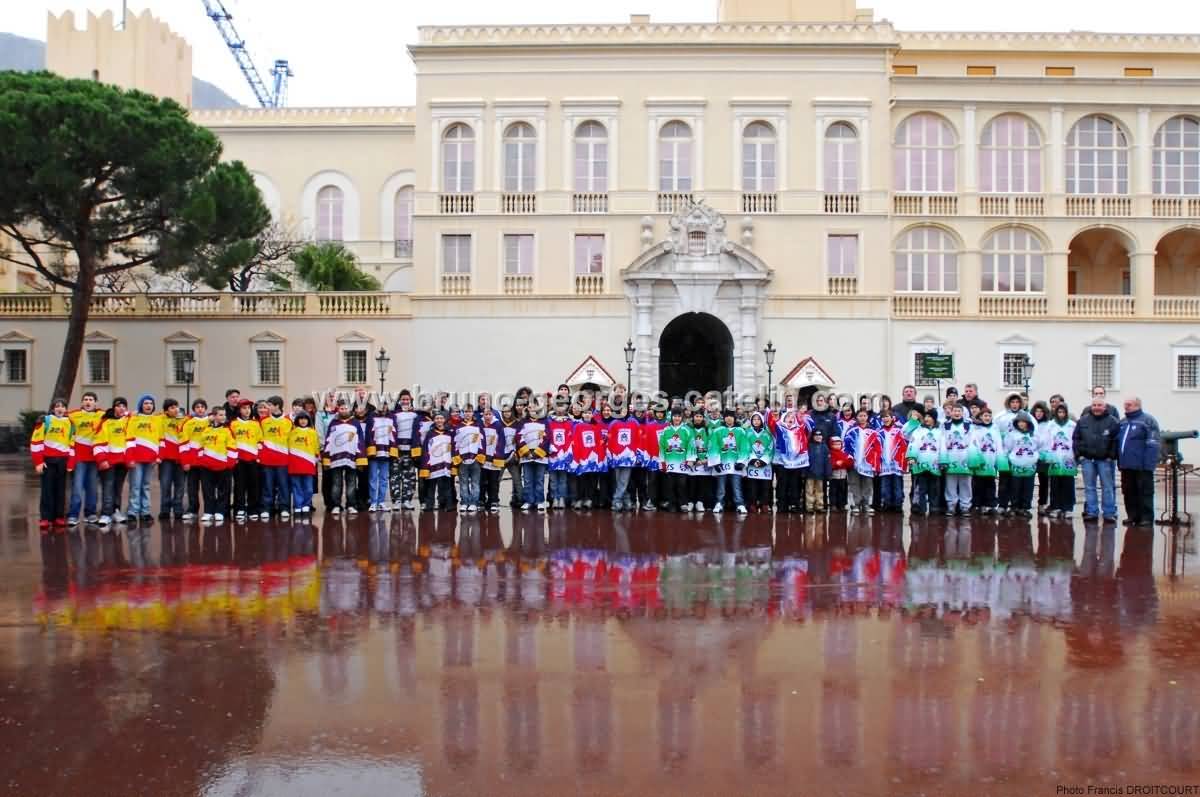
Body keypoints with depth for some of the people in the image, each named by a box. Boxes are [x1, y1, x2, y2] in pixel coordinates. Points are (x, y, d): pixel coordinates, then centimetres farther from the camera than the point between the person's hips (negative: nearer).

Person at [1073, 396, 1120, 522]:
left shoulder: (1113, 422, -3)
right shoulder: (1083, 420, 5)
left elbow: (1116, 441, -4)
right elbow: (1076, 439, 8)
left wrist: (1112, 456, -9)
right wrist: (1078, 455, 1)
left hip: (1105, 460, -2)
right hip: (1087, 459, 3)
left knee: (1108, 487, 1)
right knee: (1089, 487, 7)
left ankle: (1109, 513, 6)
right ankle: (1091, 512, 14)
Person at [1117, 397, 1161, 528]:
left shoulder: (1147, 420, -5)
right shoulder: (1122, 422, 18)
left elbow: (1153, 443, -12)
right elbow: (1117, 442, 25)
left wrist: (1149, 462, -20)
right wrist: (1119, 460, 16)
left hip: (1142, 466, -7)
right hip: (1126, 464, 7)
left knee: (1145, 492, -2)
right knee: (1129, 492, 10)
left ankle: (1147, 517, 1)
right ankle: (1132, 516, 18)